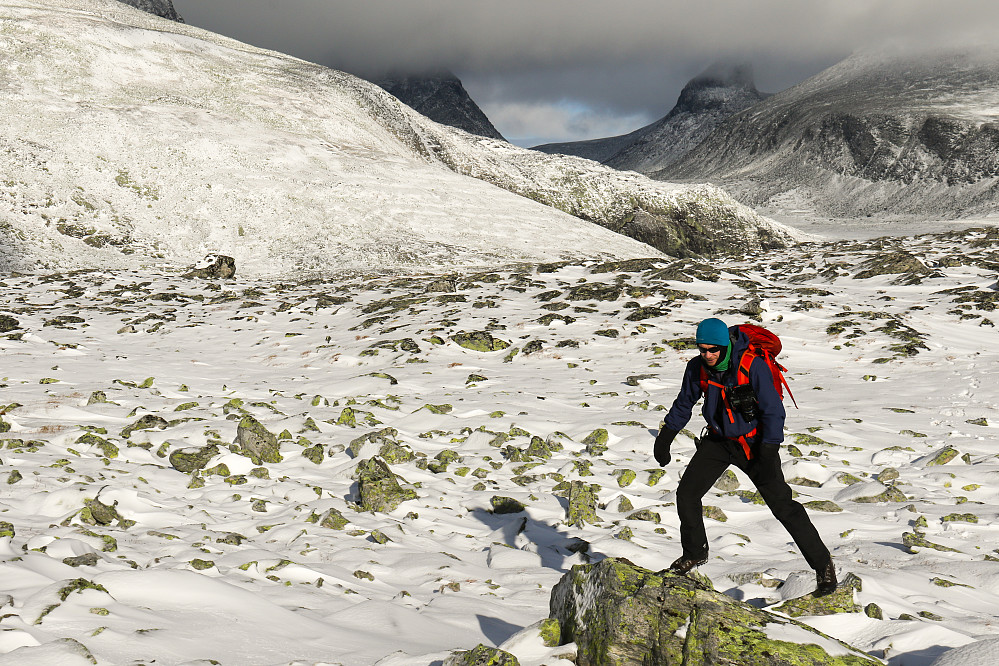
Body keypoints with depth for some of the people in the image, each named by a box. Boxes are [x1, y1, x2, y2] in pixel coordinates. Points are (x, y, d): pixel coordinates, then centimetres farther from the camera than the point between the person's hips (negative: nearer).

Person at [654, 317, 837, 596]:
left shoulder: (753, 365, -24)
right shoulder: (698, 367, -9)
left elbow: (773, 411, -19)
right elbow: (684, 403, 10)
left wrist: (768, 453, -25)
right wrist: (665, 437, 12)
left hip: (753, 443, -5)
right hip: (718, 440, 5)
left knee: (782, 504, -8)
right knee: (686, 493, -3)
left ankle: (822, 564, 4)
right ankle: (695, 553, 20)